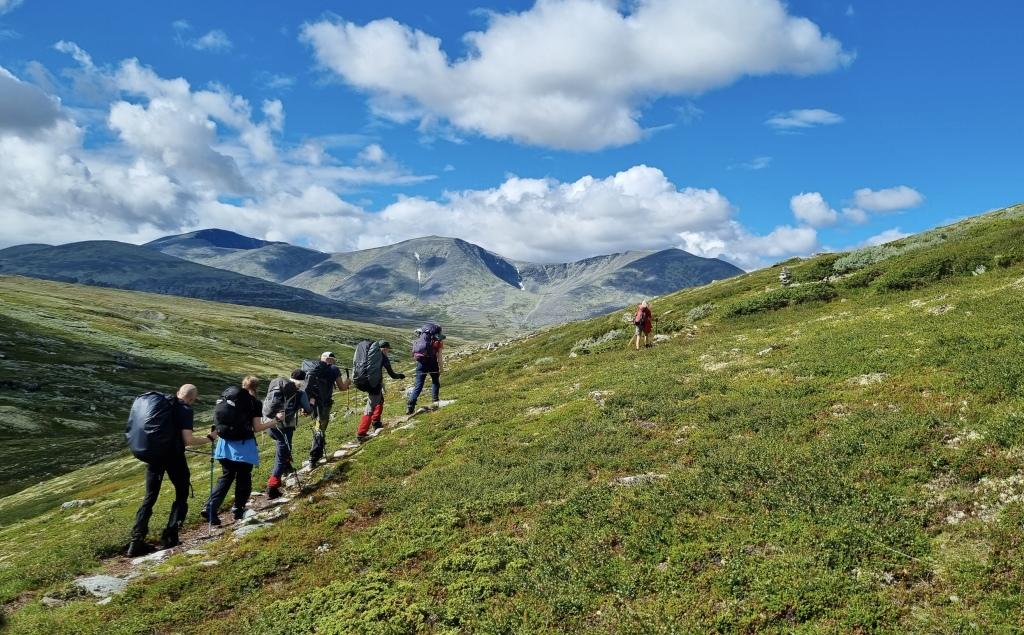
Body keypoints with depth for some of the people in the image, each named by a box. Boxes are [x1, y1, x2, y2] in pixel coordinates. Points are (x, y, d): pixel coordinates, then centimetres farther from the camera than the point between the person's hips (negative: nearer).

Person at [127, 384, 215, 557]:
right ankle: (170, 536, 6)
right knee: (182, 494, 12)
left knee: (150, 497, 13)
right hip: (173, 456, -6)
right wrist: (208, 439, -3)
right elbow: (188, 440, -17)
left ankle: (136, 541, 7)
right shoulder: (185, 410, -9)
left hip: (153, 454, 6)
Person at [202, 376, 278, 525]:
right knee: (243, 479, 11)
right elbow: (257, 428, -10)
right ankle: (238, 510, 17)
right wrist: (276, 420, -4)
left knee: (226, 477, 15)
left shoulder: (226, 397, 7)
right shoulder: (254, 403, -8)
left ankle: (209, 508, 1)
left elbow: (219, 419, 10)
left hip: (226, 444, 5)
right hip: (243, 446, -5)